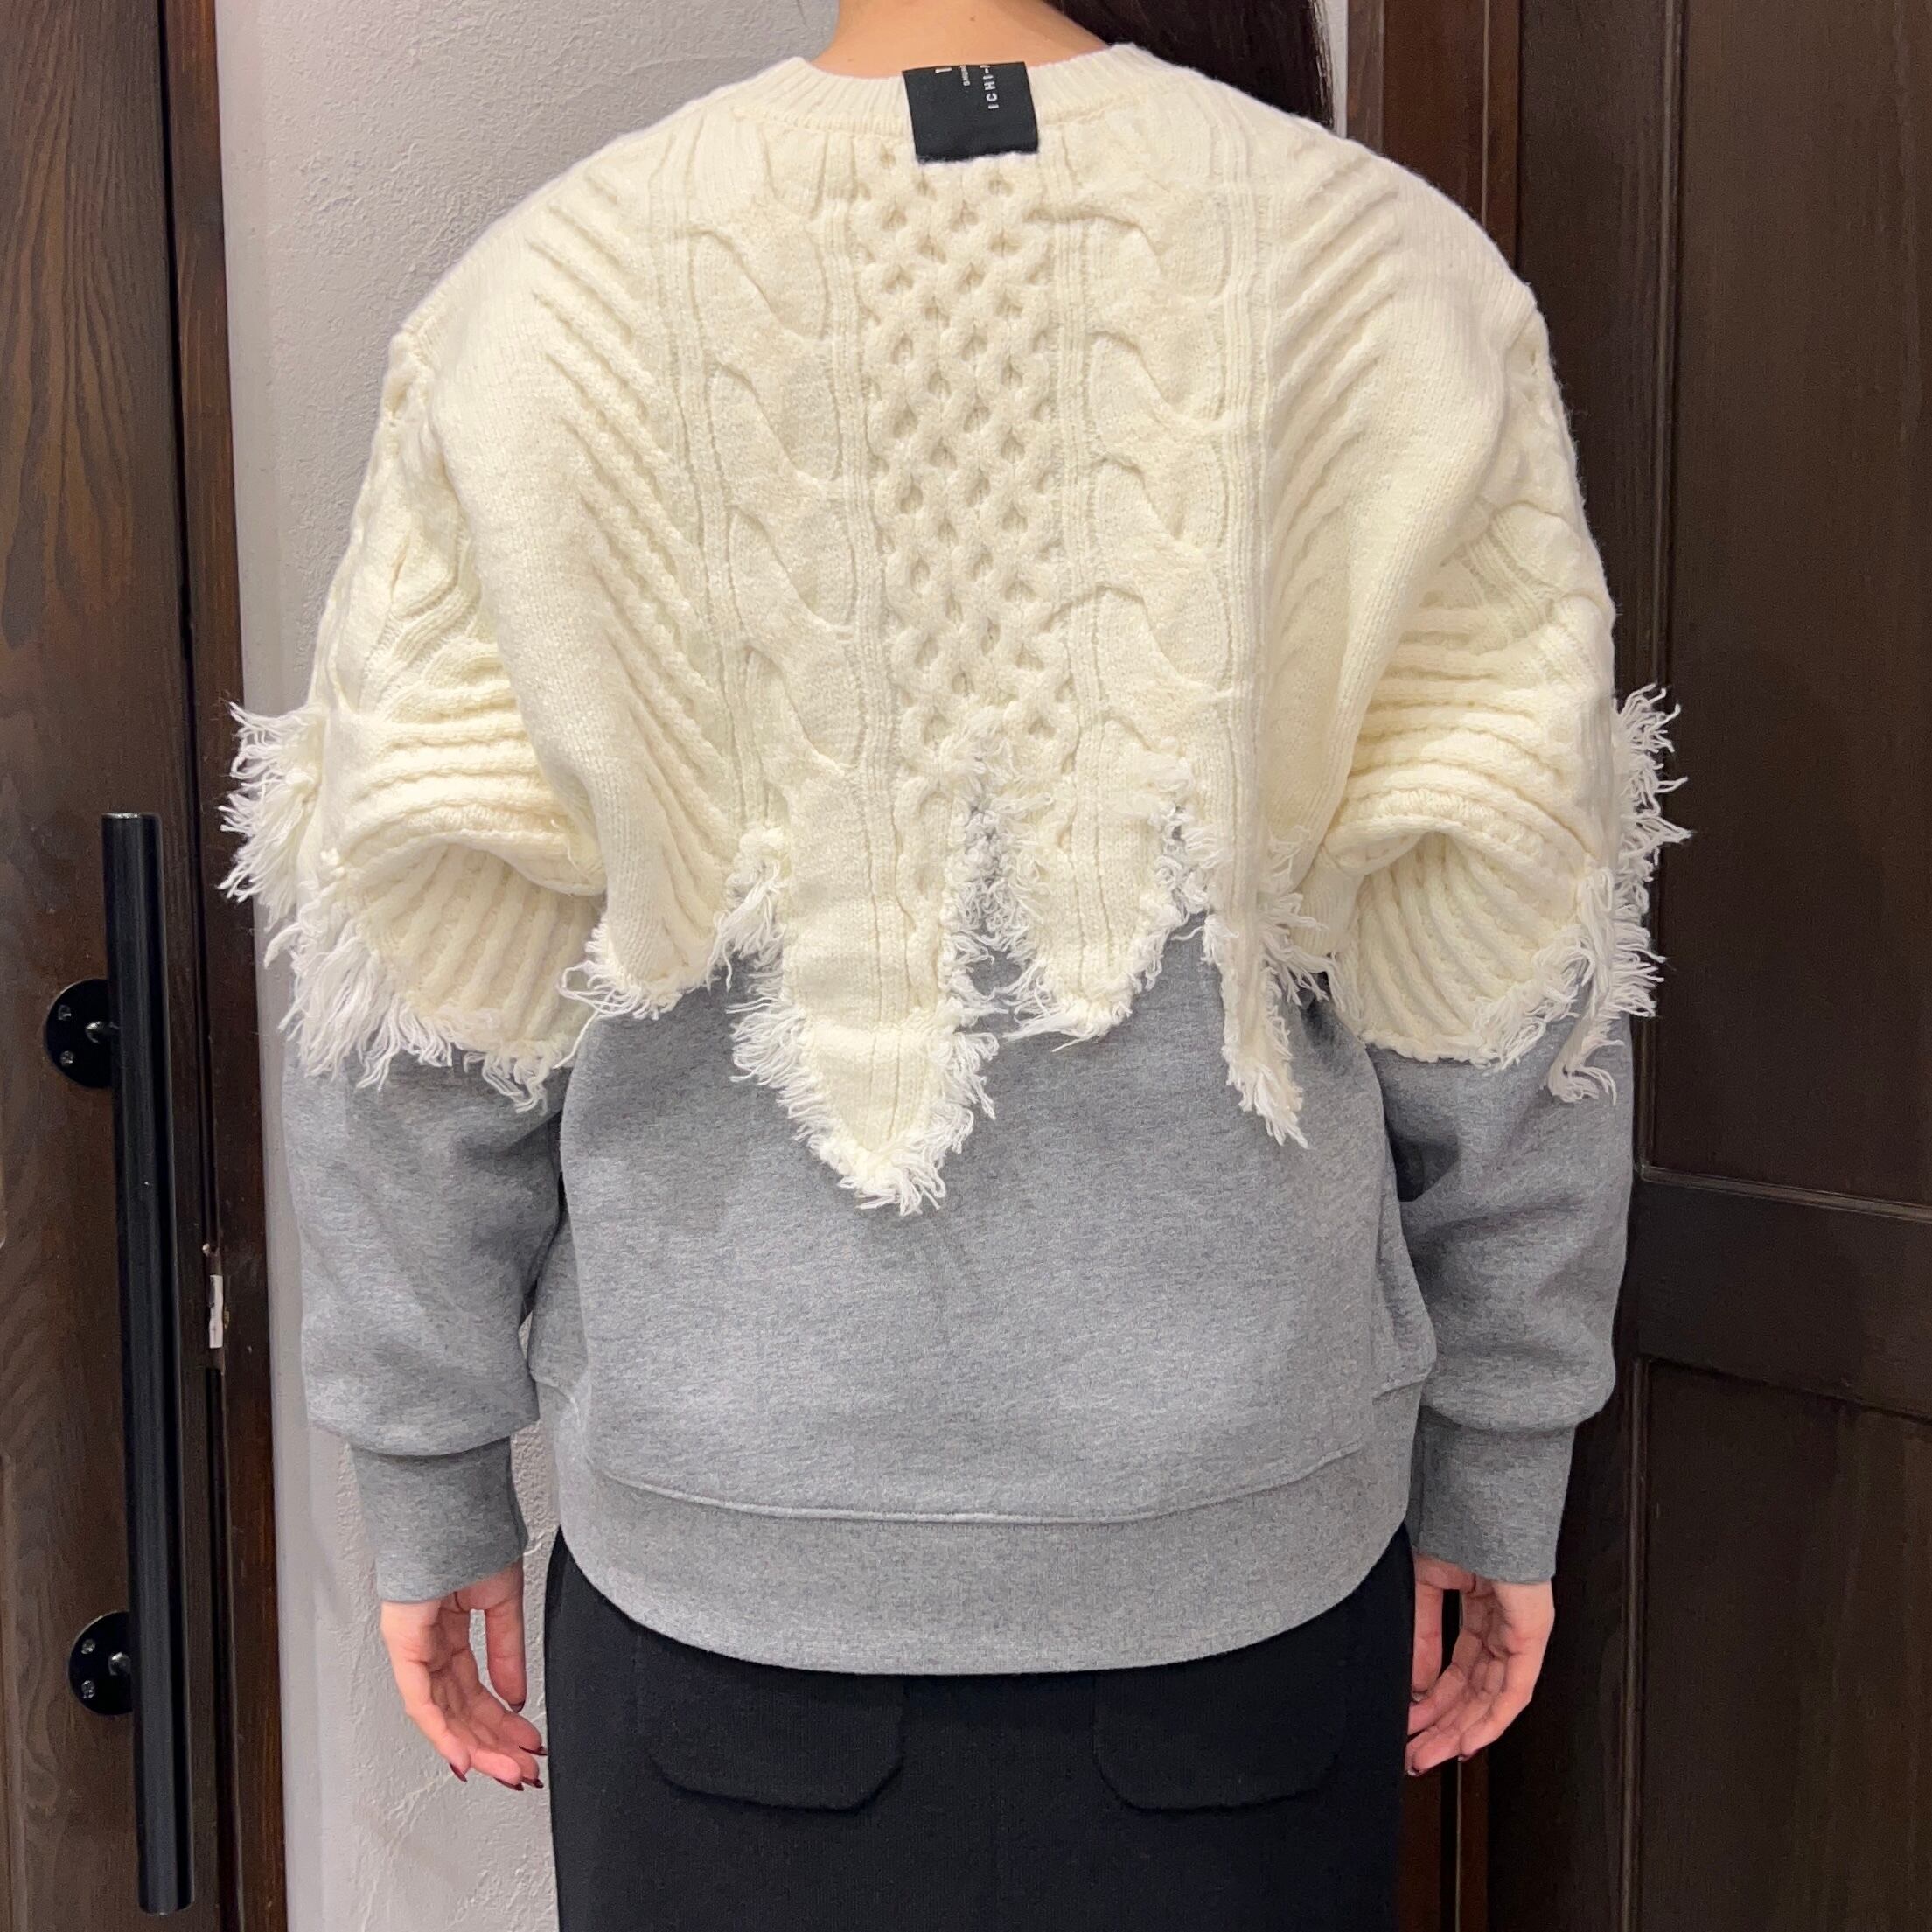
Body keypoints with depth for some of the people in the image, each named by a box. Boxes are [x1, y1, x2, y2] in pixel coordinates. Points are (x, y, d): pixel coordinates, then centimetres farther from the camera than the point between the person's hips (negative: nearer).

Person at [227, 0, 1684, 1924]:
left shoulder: (542, 305, -8)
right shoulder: (1393, 280, -8)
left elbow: (421, 1030, -5)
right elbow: (1500, 1005, -4)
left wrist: (431, 1487, 9)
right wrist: (1501, 1472, 9)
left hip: (718, 1572, 1)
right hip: (1251, 1564, 1)